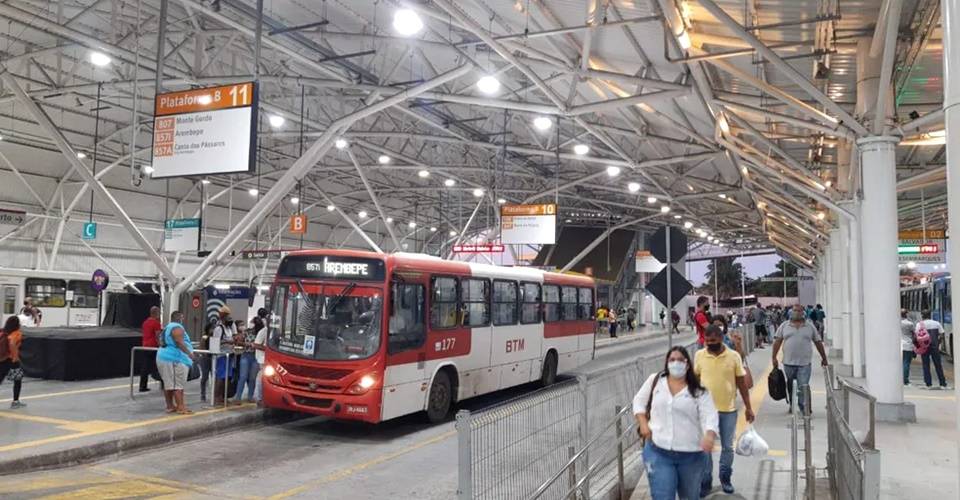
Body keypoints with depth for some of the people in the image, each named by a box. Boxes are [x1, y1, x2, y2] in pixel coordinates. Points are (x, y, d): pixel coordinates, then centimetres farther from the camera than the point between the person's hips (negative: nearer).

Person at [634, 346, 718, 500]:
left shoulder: (698, 390, -2)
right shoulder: (655, 380, 4)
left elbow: (709, 416, -12)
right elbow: (639, 401, 14)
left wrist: (709, 435, -32)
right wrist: (643, 424, -1)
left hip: (690, 454, 0)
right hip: (658, 451, 0)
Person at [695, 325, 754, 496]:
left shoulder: (734, 356, -7)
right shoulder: (699, 356, -5)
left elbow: (741, 383, 0)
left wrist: (748, 407, 1)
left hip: (728, 410, 0)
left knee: (727, 447, 13)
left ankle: (725, 478, 32)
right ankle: (705, 482, 18)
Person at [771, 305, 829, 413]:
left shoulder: (810, 326, 6)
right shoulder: (784, 326, 6)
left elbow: (818, 342, 11)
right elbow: (777, 342, 4)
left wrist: (824, 358, 13)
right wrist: (774, 358, -2)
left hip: (804, 363, -1)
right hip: (788, 362, 1)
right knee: (789, 386, 13)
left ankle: (803, 408, -1)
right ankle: (791, 404, 29)